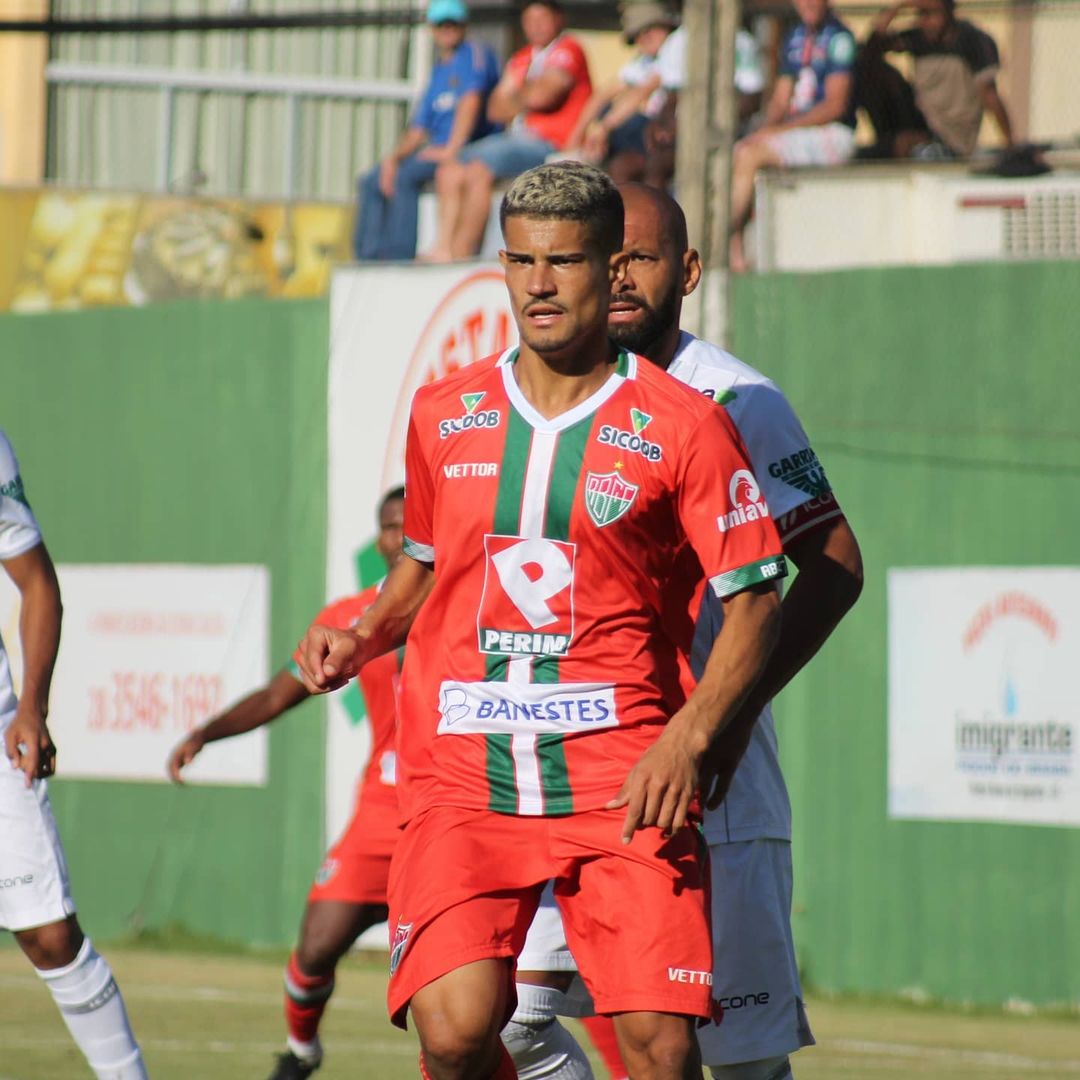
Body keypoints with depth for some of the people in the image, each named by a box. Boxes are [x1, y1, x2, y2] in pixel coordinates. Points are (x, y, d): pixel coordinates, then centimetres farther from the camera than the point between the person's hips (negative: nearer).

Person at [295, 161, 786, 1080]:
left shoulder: (684, 427, 0)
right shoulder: (444, 415, 11)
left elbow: (754, 601, 0)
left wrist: (688, 739, -13)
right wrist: (362, 640, 8)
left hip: (619, 771, -2)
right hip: (461, 765, 2)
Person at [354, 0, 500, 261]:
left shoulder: (476, 53, -2)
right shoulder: (438, 73, 22)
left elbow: (471, 101, -16)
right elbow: (418, 129, 18)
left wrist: (450, 150, -23)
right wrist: (395, 156, -1)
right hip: (437, 150, 9)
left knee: (406, 176, -30)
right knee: (371, 181, -1)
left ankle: (400, 258, -31)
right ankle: (369, 257, -8)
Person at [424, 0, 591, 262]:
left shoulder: (568, 50, -5)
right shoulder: (522, 59, 22)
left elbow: (540, 95, -19)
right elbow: (495, 109, 15)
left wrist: (516, 98, 2)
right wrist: (524, 103, -5)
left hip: (550, 144, -9)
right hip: (515, 137, 9)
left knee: (478, 170, -27)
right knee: (450, 171, -3)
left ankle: (460, 253, -26)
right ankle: (443, 248, -13)